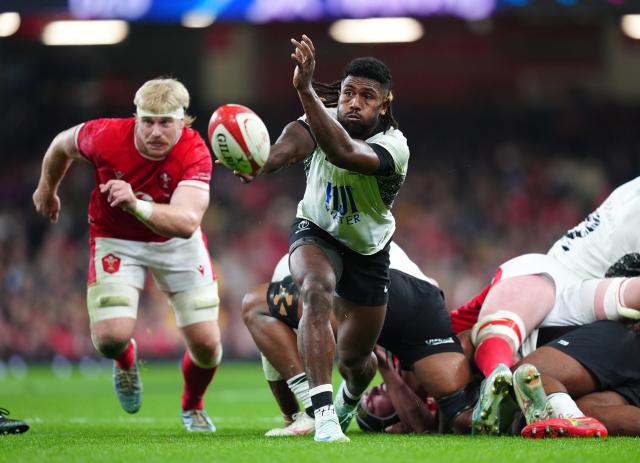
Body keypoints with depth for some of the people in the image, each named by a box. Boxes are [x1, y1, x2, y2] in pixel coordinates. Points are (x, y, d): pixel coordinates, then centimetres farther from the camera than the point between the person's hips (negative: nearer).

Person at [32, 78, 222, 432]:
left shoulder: (194, 153, -30)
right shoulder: (106, 137, -27)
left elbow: (186, 223, -44)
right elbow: (62, 144, -2)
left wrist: (136, 205, -61)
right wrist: (47, 188, 17)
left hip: (177, 243, 0)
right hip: (116, 241, 0)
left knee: (206, 343, -5)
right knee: (111, 337, -21)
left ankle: (192, 406, 31)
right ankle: (126, 360, 20)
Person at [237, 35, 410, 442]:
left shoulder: (394, 148, -31)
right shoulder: (326, 120, -22)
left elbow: (343, 152, -52)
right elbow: (295, 142, -45)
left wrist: (306, 89, -64)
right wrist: (260, 165, -69)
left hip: (367, 252, 0)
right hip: (316, 232, 0)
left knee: (355, 355, 12)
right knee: (317, 291, -35)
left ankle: (349, 401, 53)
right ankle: (325, 416, -39)